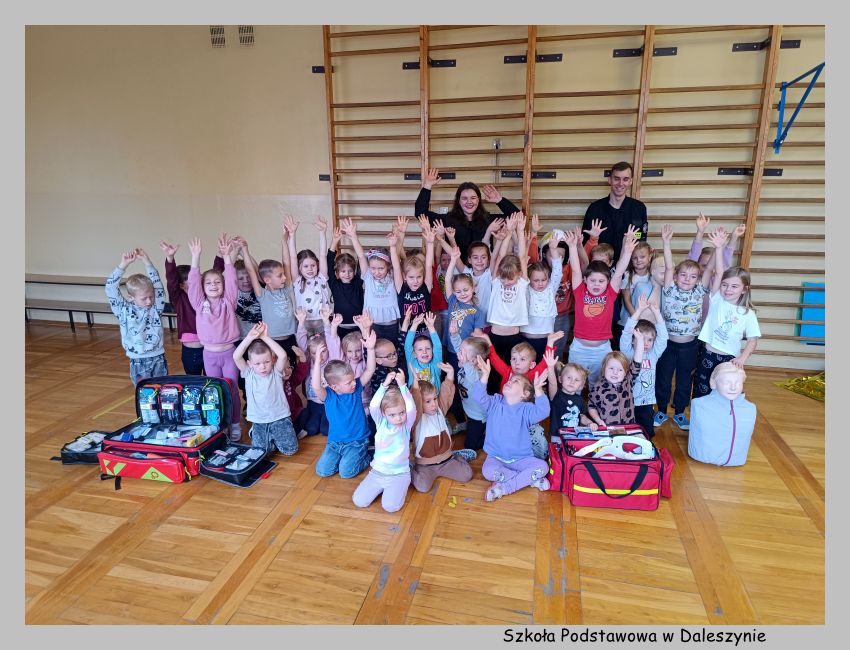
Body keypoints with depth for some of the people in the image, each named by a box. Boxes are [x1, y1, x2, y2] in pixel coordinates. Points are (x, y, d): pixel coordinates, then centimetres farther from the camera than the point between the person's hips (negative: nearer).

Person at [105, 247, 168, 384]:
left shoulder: (156, 307, -1)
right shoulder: (124, 310, -4)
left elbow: (157, 283, -8)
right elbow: (110, 288, -12)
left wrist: (146, 261, -13)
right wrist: (123, 265, -17)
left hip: (158, 359, 1)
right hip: (138, 362, -1)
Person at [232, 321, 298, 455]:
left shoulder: (276, 372, -6)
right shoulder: (249, 374, -3)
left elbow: (282, 355, -24)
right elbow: (236, 357, -18)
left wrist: (265, 338, -23)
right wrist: (250, 337, -26)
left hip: (280, 418, -1)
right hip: (259, 421, 1)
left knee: (290, 450, -6)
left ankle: (274, 437, 26)